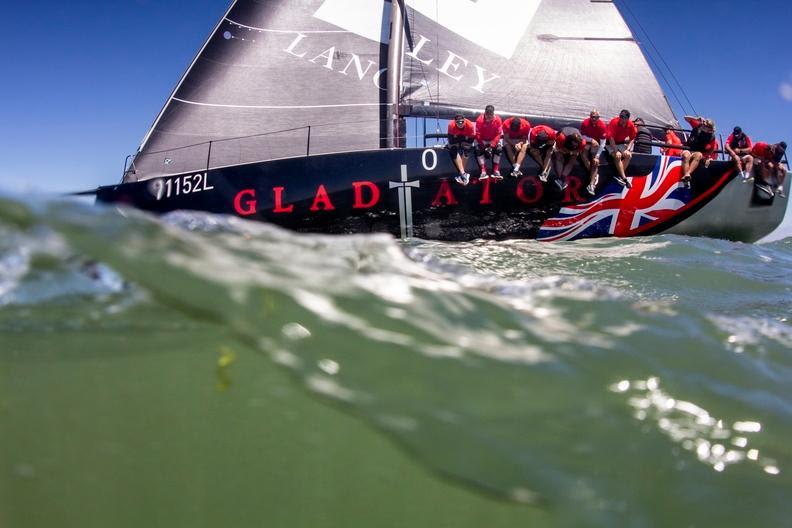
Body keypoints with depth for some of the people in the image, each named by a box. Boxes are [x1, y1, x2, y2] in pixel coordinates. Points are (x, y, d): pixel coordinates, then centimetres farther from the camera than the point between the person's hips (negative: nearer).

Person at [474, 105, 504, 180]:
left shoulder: (498, 120, -16)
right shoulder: (480, 120, -20)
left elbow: (498, 134, -15)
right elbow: (478, 135, -18)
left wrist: (492, 145, -26)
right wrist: (483, 146, -27)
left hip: (494, 140, 1)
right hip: (482, 140, -1)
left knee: (498, 149, -24)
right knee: (479, 150, -25)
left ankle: (496, 171, -21)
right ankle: (483, 172, -28)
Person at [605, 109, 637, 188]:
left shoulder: (631, 125, -11)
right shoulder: (614, 122, -22)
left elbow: (632, 139, 0)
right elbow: (611, 138, -22)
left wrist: (628, 149, -16)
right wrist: (616, 151, -26)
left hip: (622, 143, 4)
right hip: (611, 144, -4)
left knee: (629, 155, -20)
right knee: (618, 156, -28)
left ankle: (619, 175, -14)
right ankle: (624, 178, -27)